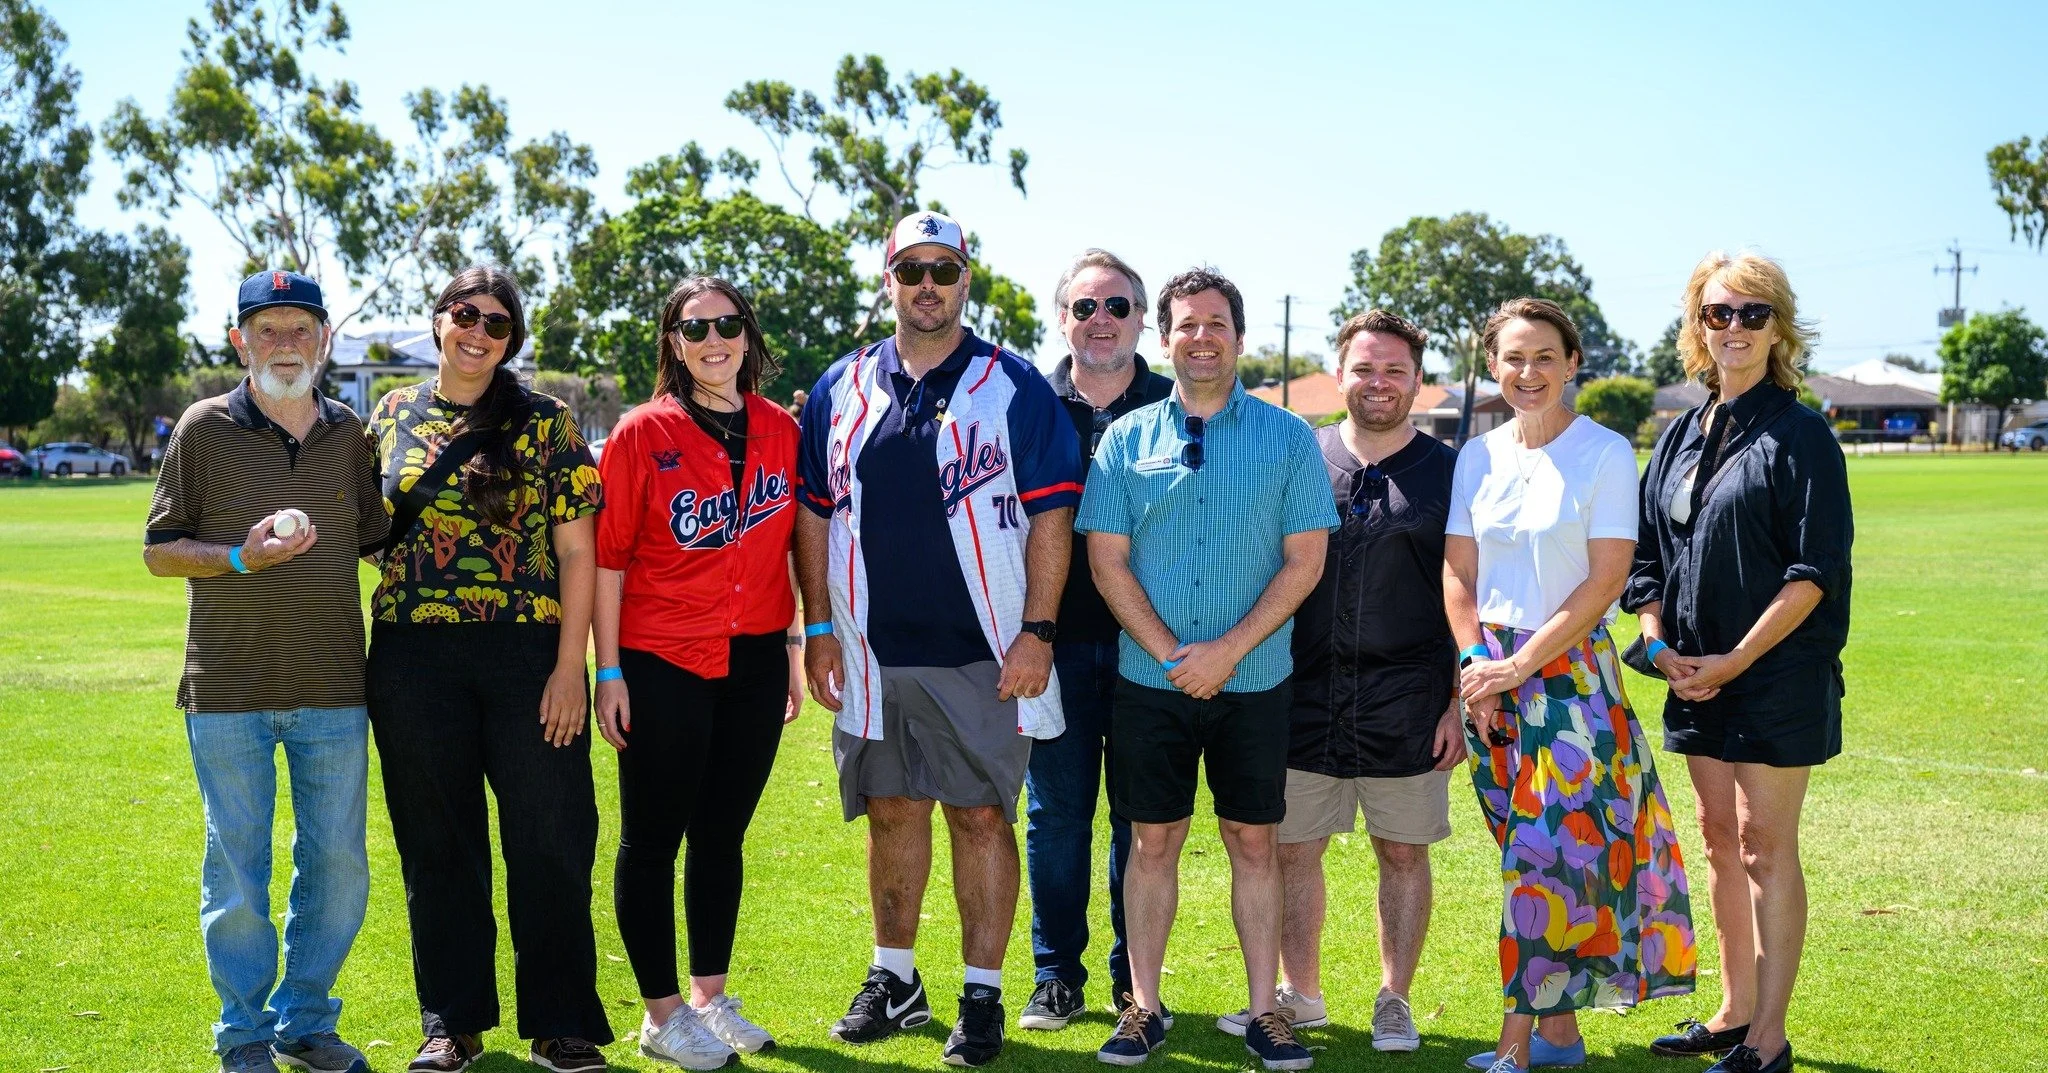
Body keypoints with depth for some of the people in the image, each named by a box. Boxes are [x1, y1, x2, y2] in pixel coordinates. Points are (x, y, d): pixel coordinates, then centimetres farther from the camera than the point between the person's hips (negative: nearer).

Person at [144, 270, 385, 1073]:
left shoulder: (351, 435, 7)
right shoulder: (204, 429, 0)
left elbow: (379, 543, 15)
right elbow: (158, 551, 1)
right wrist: (241, 558, -17)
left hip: (334, 690, 3)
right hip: (227, 690, -2)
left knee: (338, 865, 7)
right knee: (237, 867, 4)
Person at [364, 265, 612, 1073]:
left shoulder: (545, 424, 1)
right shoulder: (393, 415, 9)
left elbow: (576, 552, -1)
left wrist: (570, 665, -9)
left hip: (528, 654, -2)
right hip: (414, 658, 2)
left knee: (550, 841, 1)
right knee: (438, 847, 9)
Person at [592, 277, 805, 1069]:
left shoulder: (781, 431, 4)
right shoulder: (642, 434, -7)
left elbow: (793, 546, 11)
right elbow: (607, 557, -6)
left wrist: (796, 648, 11)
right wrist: (609, 672, -9)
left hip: (755, 662, 4)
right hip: (663, 664, -4)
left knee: (723, 834, 13)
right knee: (653, 838, 5)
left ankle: (711, 997, 26)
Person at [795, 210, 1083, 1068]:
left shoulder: (1014, 388, -1)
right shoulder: (840, 390, 9)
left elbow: (1051, 515, -4)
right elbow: (814, 513, 12)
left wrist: (1036, 632, -10)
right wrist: (819, 627, 6)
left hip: (983, 655, -3)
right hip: (873, 652, 3)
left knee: (982, 816, 0)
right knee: (891, 811, 12)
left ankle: (982, 997, 10)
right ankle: (894, 981, 26)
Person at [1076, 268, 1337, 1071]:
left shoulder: (1287, 438, 1)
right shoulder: (1127, 439, 3)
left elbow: (1304, 561, -3)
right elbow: (1107, 561, -1)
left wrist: (1228, 649, -12)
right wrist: (1172, 654, -10)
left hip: (1254, 682, 0)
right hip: (1150, 681, 1)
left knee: (1253, 843, 7)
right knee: (1153, 842, 6)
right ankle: (1143, 1007, 16)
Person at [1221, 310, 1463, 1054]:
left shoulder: (1449, 473, 2)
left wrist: (1459, 702, -3)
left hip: (1407, 706, -1)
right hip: (1304, 701, 2)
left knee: (1403, 853, 7)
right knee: (1292, 848, 7)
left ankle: (1394, 1001, 23)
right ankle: (1299, 996, 24)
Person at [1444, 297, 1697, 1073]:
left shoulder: (1605, 454, -6)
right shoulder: (1478, 457, 8)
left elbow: (1606, 580, -10)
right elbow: (1458, 574, 8)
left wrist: (1521, 665, -13)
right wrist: (1476, 663, -6)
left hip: (1568, 673, -4)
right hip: (1491, 678, 4)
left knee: (1548, 853, -7)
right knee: (1533, 853, 8)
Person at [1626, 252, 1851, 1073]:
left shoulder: (1799, 436, -8)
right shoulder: (1682, 437, 11)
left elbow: (1814, 573, -14)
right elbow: (1648, 557, 14)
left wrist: (1736, 660, -15)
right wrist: (1661, 645, -1)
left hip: (1778, 675, -6)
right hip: (1699, 678, 6)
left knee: (1765, 846, -3)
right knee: (1722, 841, 13)